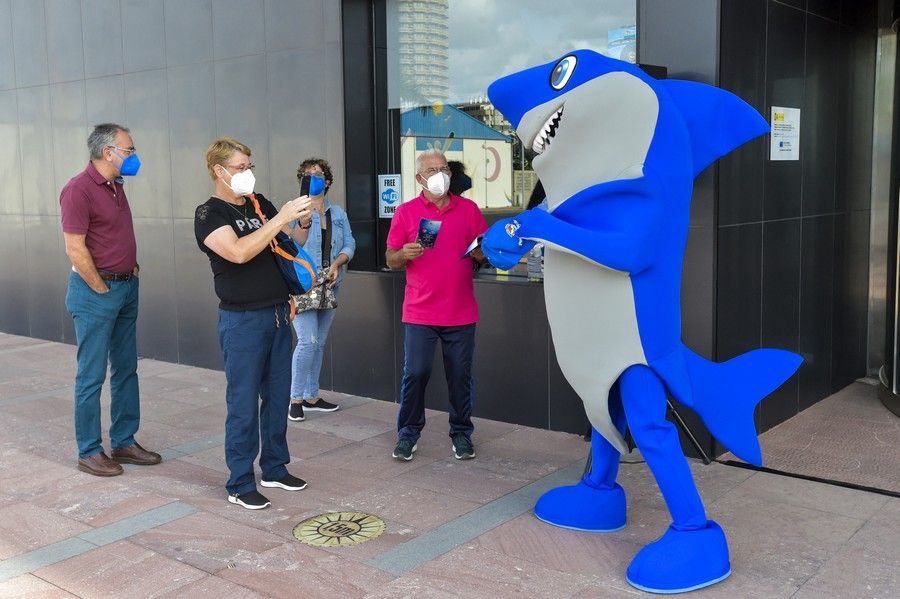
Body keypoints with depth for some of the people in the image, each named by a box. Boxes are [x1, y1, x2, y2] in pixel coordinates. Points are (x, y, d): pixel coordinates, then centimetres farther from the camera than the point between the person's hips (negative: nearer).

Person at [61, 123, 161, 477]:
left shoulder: (116, 185, 11)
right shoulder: (79, 189, -15)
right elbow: (75, 250, -19)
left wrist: (132, 266, 11)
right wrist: (103, 290, -14)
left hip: (126, 287, 9)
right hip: (95, 291, -9)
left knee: (126, 369, 13)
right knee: (92, 375, 0)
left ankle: (124, 442, 24)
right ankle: (89, 452, 11)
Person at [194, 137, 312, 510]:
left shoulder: (260, 205, 11)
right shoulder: (209, 214, -8)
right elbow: (238, 252, -24)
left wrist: (303, 222, -4)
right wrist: (281, 218, -23)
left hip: (278, 315, 7)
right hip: (242, 321, -6)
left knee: (278, 397, 14)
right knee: (243, 404, 0)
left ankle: (275, 468, 28)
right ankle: (240, 485, 10)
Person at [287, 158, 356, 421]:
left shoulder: (338, 213, 11)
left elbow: (349, 244, 4)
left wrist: (337, 264, -12)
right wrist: (304, 220, -22)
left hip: (329, 285, 5)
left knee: (320, 342, 11)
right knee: (308, 340, -14)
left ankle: (311, 397, 21)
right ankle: (296, 399, -2)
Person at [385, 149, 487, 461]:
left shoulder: (469, 209, 8)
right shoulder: (405, 212, 4)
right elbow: (391, 259, 5)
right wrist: (404, 254, -17)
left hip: (461, 312, 1)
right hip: (419, 312, -1)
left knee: (461, 376, 6)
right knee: (415, 374, -1)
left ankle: (461, 434, 21)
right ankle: (408, 434, 15)